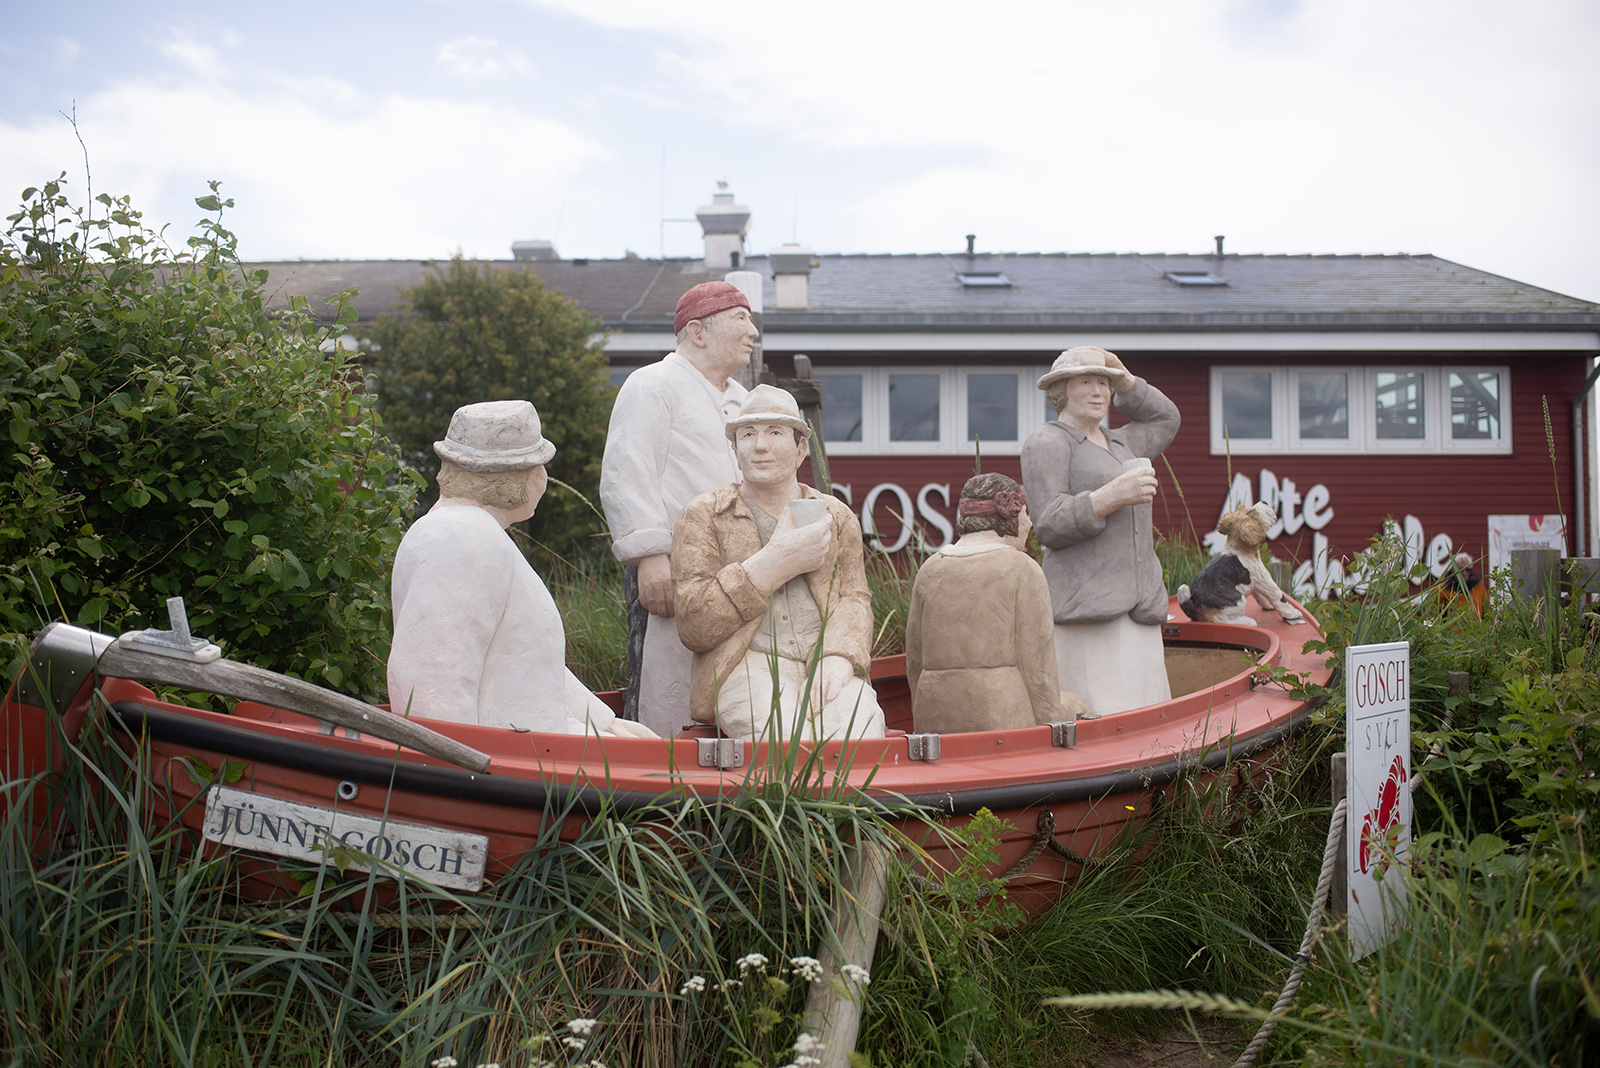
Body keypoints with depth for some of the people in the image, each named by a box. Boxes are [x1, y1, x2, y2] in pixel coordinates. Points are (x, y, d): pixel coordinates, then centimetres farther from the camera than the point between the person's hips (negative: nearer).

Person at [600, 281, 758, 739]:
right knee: (668, 701, -9)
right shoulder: (652, 386, -1)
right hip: (671, 572, -8)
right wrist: (650, 556, -19)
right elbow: (625, 480, -10)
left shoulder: (740, 399, 25)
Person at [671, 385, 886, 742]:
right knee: (785, 734, -35)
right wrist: (776, 562, -9)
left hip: (823, 663, 3)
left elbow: (854, 599, 12)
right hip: (746, 668, -3)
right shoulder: (703, 517, 10)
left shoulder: (837, 516, 21)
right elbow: (693, 627, -1)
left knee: (860, 726, -30)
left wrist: (839, 658, -13)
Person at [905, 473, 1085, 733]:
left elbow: (916, 663, 11)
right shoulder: (1023, 570, -5)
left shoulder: (930, 570, 9)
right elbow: (1037, 666, -9)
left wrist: (929, 726, 20)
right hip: (1004, 717, -6)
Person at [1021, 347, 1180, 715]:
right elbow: (1049, 526, -10)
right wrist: (1113, 496, -21)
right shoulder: (1046, 443, -1)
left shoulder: (1116, 443, 23)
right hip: (1086, 606, -8)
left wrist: (1123, 380, 27)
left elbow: (1165, 420, 41)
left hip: (1139, 608, 8)